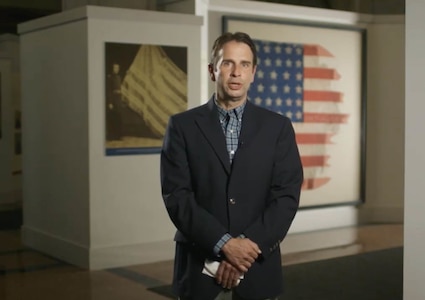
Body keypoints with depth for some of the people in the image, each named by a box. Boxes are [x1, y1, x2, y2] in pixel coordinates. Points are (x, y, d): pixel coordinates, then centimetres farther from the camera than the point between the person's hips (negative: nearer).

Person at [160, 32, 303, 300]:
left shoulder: (278, 127, 3)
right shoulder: (183, 126, 0)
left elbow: (286, 197, -3)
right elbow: (177, 196, -7)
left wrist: (248, 244, -14)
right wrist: (224, 244, -16)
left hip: (258, 270, 1)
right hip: (199, 270, -1)